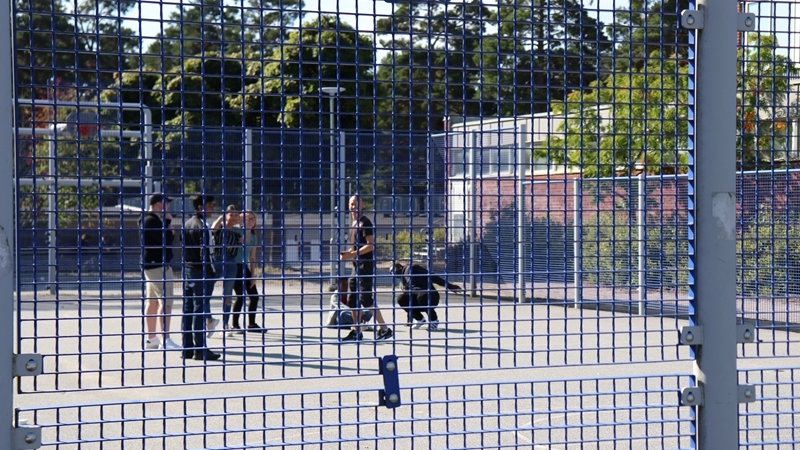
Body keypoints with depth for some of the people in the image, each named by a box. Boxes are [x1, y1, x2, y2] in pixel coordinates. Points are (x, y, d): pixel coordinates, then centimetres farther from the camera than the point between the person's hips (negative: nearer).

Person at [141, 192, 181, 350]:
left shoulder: (148, 220, 17)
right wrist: (169, 224, -8)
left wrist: (167, 225, 4)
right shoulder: (153, 221, -17)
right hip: (158, 265, -11)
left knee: (152, 302, 12)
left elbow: (163, 239, 20)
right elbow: (167, 239, -22)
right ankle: (165, 340, -15)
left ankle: (151, 339, 16)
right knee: (166, 302, -12)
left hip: (151, 265, 11)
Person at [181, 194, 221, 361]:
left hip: (188, 271, 9)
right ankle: (200, 350, -5)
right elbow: (205, 253, -19)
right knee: (200, 311, -6)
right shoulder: (202, 226, -14)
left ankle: (187, 348, 13)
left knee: (188, 310, 10)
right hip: (200, 272, -9)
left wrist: (187, 266, 18)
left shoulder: (187, 224, 14)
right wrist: (212, 273, -14)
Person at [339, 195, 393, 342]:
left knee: (366, 298, -13)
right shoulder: (354, 224, 17)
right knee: (352, 299, 9)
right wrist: (347, 253, 6)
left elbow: (371, 245, -18)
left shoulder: (365, 223, -10)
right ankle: (356, 331, 16)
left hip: (366, 265, -10)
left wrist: (352, 254, -21)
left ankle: (384, 329, -9)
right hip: (357, 266, 10)